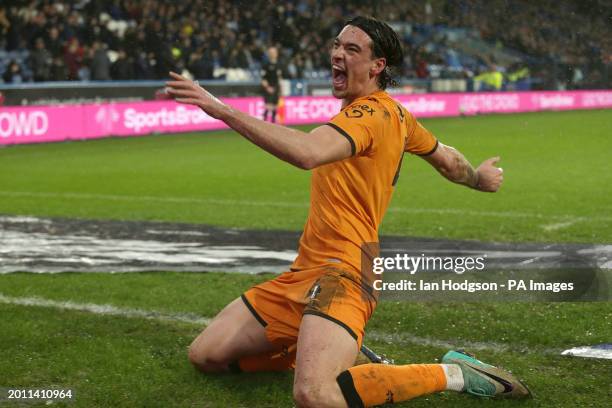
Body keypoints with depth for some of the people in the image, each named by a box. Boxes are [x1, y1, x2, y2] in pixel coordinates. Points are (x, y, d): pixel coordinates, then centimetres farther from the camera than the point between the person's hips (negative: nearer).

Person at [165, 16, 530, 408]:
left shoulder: (370, 112, -15)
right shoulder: (396, 114, 14)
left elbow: (306, 152, -33)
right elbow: (447, 158, 29)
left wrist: (221, 109, -34)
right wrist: (480, 178, 51)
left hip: (340, 271, -10)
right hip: (305, 270, 10)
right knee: (205, 355, 8)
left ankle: (452, 374, -10)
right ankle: (340, 350, 20)